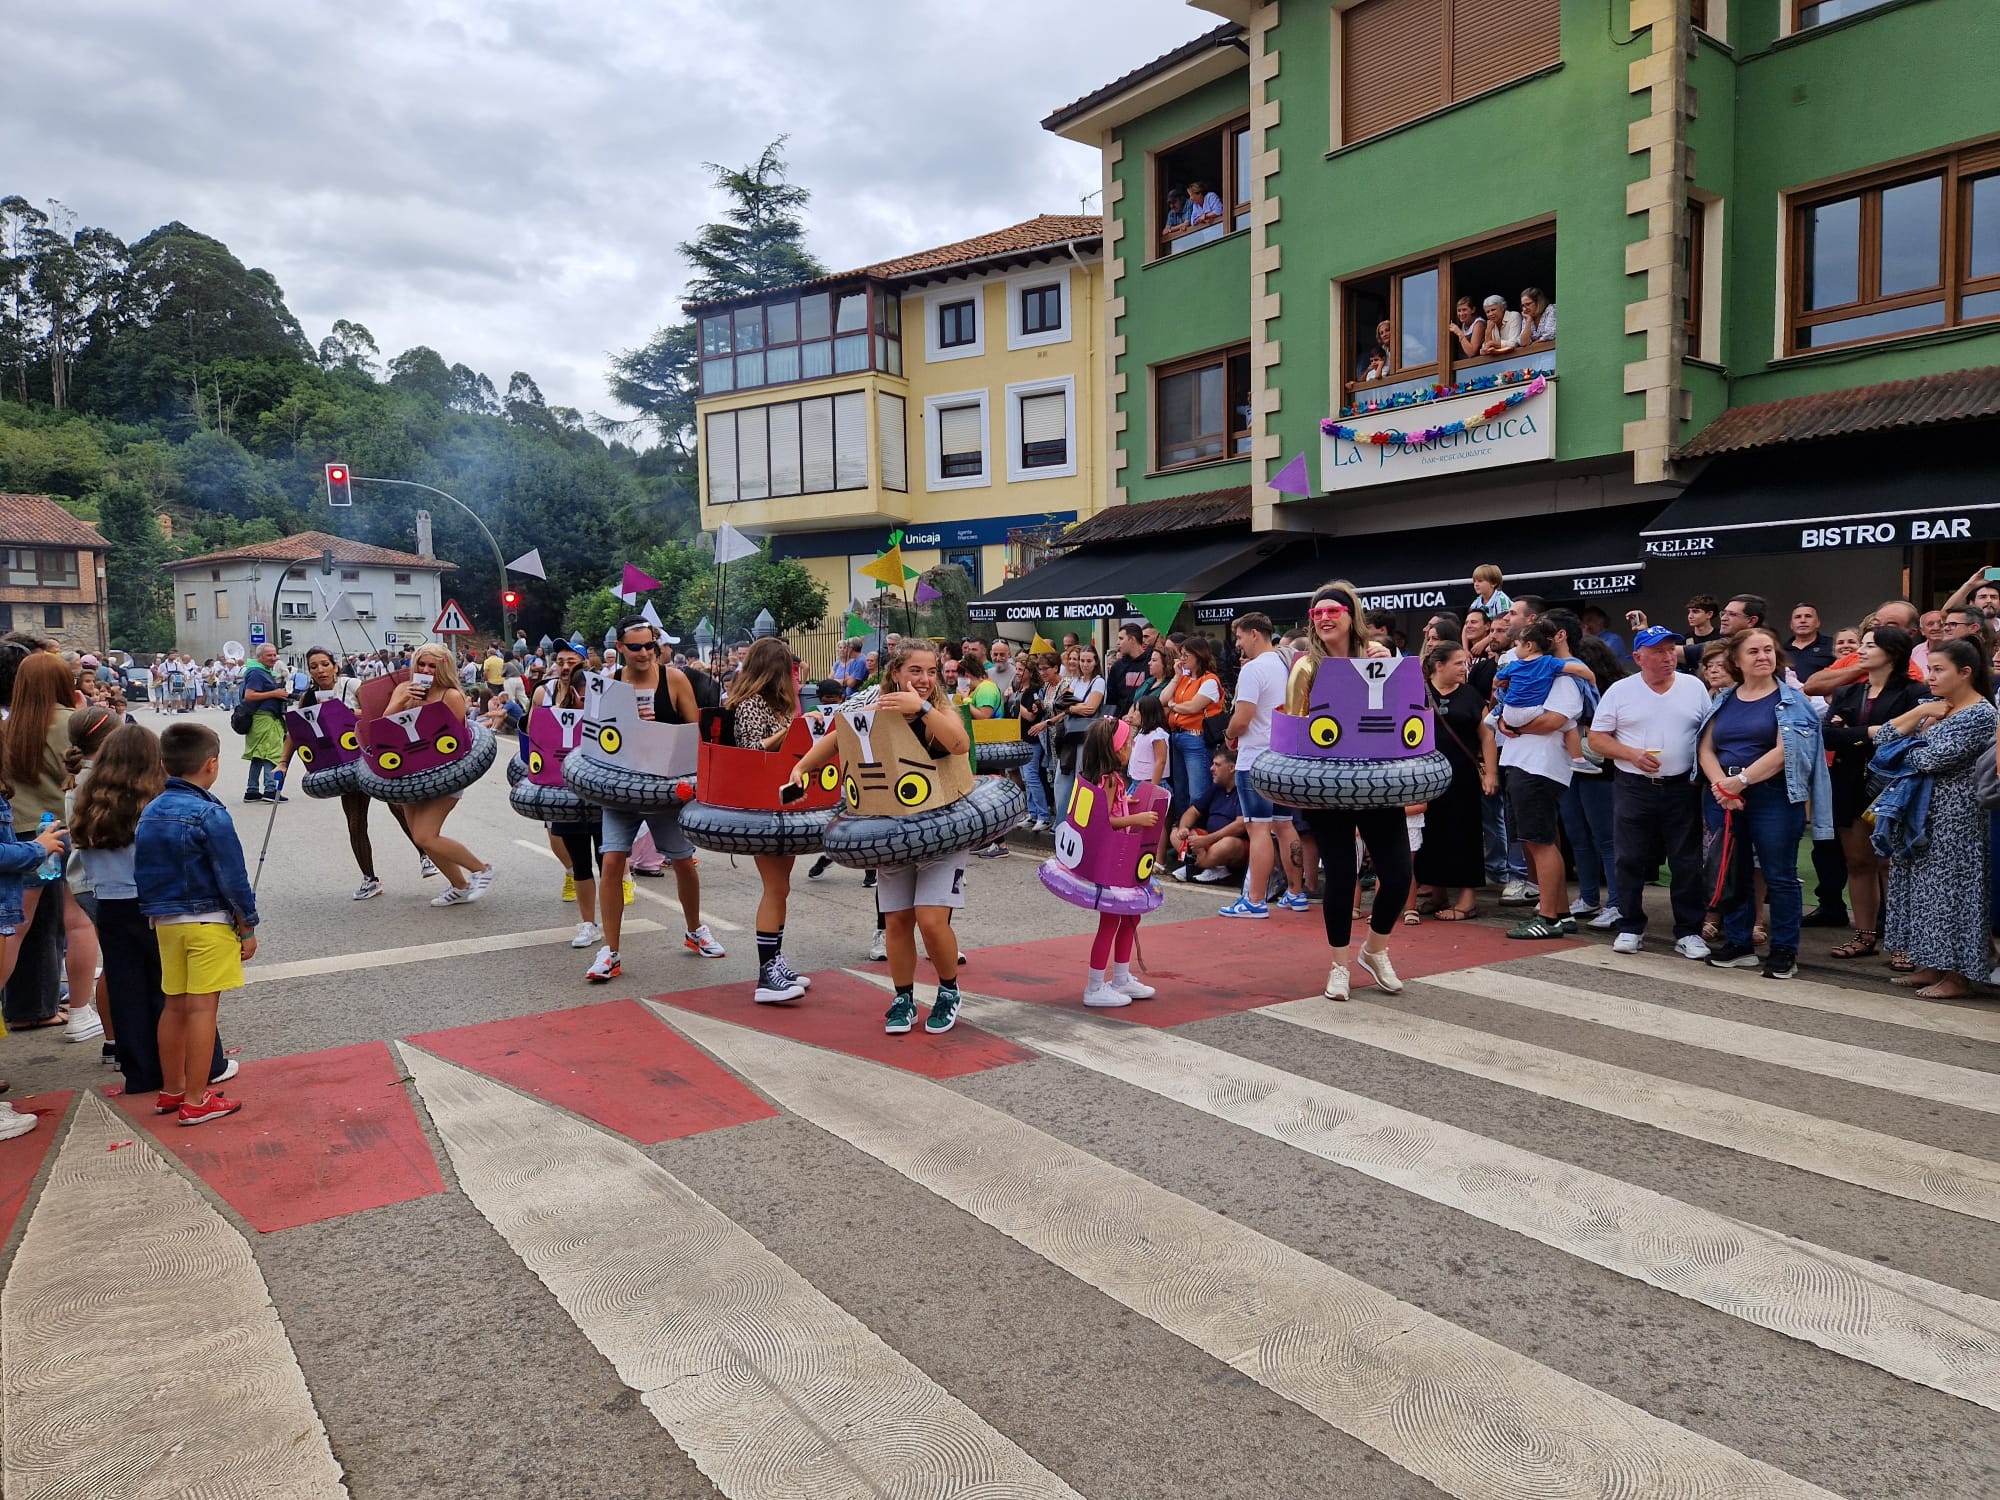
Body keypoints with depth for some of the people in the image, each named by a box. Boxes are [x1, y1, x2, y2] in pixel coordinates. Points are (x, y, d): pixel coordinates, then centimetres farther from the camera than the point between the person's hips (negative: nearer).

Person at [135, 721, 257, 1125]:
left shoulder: (150, 812, 6)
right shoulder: (209, 814, -16)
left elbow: (142, 874, 13)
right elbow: (232, 878, -15)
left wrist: (157, 915, 22)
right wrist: (248, 927, -6)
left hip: (165, 921, 7)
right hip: (209, 923, -7)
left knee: (174, 1006, 16)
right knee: (201, 1008, -2)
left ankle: (171, 1090, 27)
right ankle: (196, 1101, 2)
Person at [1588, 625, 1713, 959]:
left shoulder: (1694, 687, 4)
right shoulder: (1620, 691, 0)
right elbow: (1597, 739, 0)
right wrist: (1632, 754, -14)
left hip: (1683, 789, 1)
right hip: (1633, 789, -1)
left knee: (1687, 864, 5)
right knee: (1629, 861, 5)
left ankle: (1688, 932, 15)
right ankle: (1630, 928, 17)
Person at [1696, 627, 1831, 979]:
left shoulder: (1790, 700, -2)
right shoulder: (1723, 700, 12)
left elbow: (1784, 751, -13)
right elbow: (1706, 749, 5)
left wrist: (1739, 781, -17)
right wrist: (1721, 785, -12)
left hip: (1773, 798, -5)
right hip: (1726, 800, 5)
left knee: (1779, 876, 0)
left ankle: (1784, 950, 9)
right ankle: (1738, 944, 21)